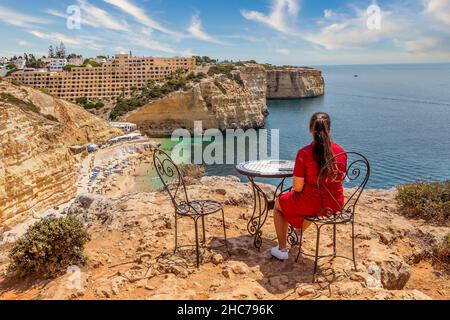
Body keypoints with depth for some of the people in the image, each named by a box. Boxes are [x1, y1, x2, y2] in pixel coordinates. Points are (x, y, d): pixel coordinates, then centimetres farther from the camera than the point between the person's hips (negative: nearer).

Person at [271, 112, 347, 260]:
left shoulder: (304, 153, -20)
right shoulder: (341, 152, -4)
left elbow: (297, 187, -17)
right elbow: (339, 179, 10)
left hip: (312, 205, -5)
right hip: (336, 205, 5)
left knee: (279, 204, 24)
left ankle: (282, 249, 28)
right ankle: (299, 233, 61)